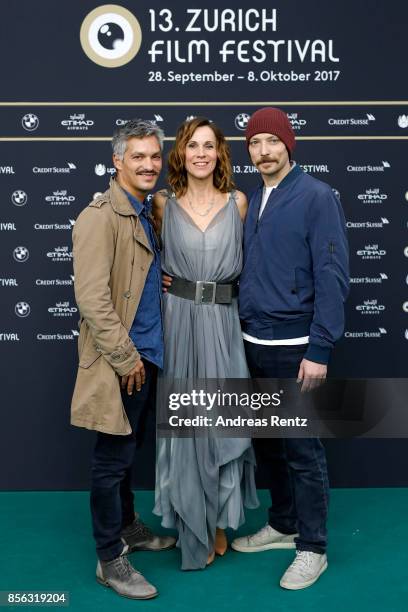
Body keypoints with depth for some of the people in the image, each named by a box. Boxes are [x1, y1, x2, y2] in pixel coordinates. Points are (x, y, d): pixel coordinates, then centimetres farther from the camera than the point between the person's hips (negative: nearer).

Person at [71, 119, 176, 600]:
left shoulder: (145, 215, 12)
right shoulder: (100, 217, -15)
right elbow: (92, 298, -21)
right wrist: (126, 358, -17)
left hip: (147, 357, 9)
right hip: (121, 362, -8)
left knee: (127, 453, 21)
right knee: (113, 460, 2)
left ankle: (128, 527, 37)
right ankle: (110, 560, 16)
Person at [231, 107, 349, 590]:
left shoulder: (317, 196, -9)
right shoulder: (252, 200, 11)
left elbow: (332, 277, -14)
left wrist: (319, 350, -17)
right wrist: (243, 330, 8)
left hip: (294, 347, -7)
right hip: (253, 345, 7)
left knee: (302, 450, 2)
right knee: (267, 443, 17)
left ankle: (312, 548, 18)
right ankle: (282, 525, 35)